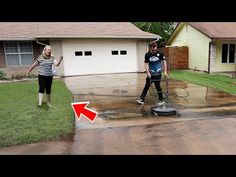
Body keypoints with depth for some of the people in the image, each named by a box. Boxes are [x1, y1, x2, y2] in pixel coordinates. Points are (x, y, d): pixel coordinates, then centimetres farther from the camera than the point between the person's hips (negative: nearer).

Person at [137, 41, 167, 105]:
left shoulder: (160, 54, -7)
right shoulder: (147, 55, -5)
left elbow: (164, 62, -1)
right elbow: (146, 64, -1)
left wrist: (165, 71, -5)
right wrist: (148, 72, -10)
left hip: (158, 74, -2)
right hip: (150, 74, 2)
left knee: (158, 87, 4)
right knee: (146, 86, 3)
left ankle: (161, 100, 19)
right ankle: (142, 100, 7)